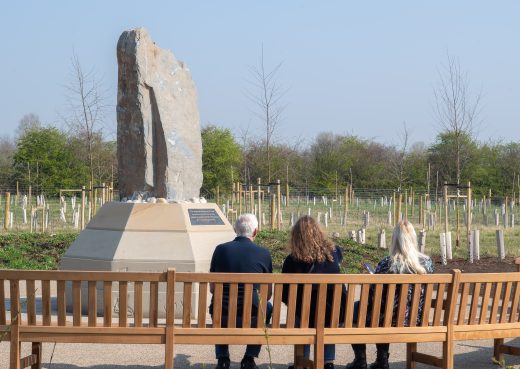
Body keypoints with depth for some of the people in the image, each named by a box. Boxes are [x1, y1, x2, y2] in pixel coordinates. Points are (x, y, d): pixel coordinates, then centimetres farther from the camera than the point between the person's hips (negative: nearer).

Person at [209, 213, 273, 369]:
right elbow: (267, 295, 8)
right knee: (268, 307, 32)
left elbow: (212, 289, 10)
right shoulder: (263, 254, -1)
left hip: (221, 316, 2)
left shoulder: (221, 249, 1)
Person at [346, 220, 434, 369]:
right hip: (416, 320, 5)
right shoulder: (427, 262, -6)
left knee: (355, 309, 22)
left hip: (392, 320, -5)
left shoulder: (387, 264, -20)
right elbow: (422, 294, 8)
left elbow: (373, 298, -13)